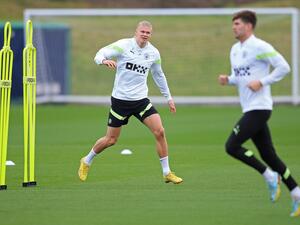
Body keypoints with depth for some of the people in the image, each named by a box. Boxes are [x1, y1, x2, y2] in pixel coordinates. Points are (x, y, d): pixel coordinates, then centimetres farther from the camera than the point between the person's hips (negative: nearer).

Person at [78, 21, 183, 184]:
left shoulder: (153, 53, 4)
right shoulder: (123, 45, -10)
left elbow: (159, 76, 19)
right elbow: (100, 54, -14)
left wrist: (168, 98, 21)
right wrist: (104, 60, -38)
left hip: (141, 99, 3)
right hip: (120, 100, -3)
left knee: (159, 132, -12)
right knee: (111, 140, 3)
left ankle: (167, 173, -1)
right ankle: (86, 162, 30)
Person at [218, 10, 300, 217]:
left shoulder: (259, 47, -12)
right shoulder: (235, 49, 16)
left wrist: (262, 82, -19)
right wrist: (228, 80, 5)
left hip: (259, 107, -9)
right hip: (250, 108, 9)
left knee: (232, 146, -14)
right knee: (268, 154, 8)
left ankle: (269, 176, -3)